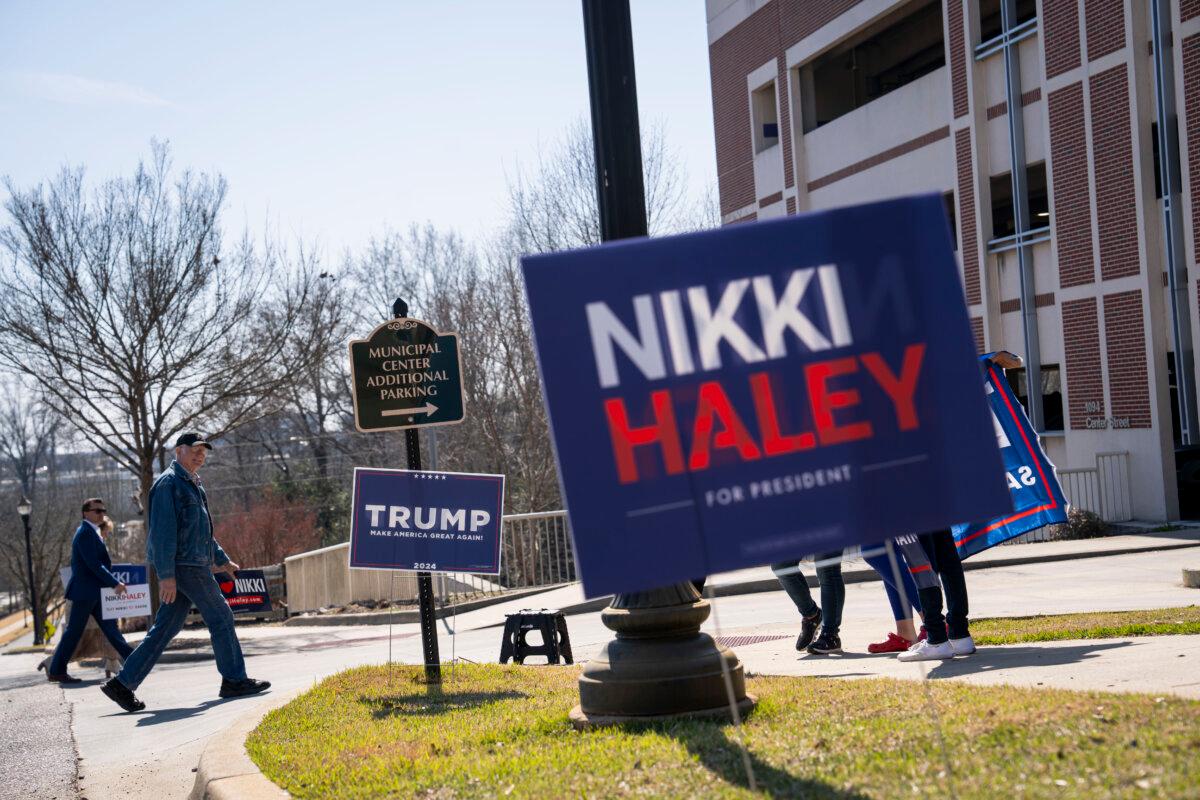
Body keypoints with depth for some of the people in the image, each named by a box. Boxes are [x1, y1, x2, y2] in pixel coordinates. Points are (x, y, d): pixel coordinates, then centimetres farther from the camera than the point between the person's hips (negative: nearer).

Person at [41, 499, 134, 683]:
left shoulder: (91, 532, 17)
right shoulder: (85, 532, -14)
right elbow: (93, 564, -22)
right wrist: (115, 583, -22)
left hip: (95, 591, 10)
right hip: (85, 591, -10)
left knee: (109, 627, 9)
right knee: (74, 631, -4)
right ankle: (56, 671, 3)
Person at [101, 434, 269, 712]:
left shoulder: (192, 486, 22)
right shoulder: (168, 483, -10)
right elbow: (163, 530, -17)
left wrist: (222, 559, 33)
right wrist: (166, 574, -23)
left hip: (194, 566, 10)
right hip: (185, 565, -10)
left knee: (165, 629, 7)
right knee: (221, 618, -3)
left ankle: (123, 684, 6)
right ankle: (234, 680, 6)